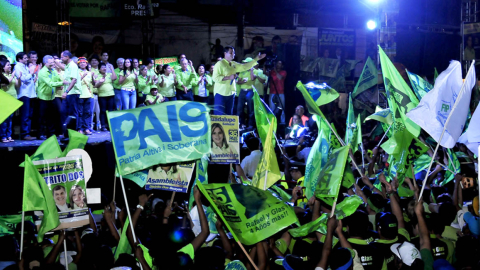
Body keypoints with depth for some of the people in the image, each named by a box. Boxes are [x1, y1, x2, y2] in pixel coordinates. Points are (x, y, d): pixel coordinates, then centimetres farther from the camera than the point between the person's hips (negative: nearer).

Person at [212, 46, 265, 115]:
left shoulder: (234, 64, 11)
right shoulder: (220, 64, -12)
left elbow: (245, 66, 16)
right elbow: (215, 78, -19)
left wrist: (256, 59, 11)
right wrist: (229, 77, -21)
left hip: (231, 94, 8)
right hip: (221, 93, -8)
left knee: (229, 114, 10)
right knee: (219, 115, -8)